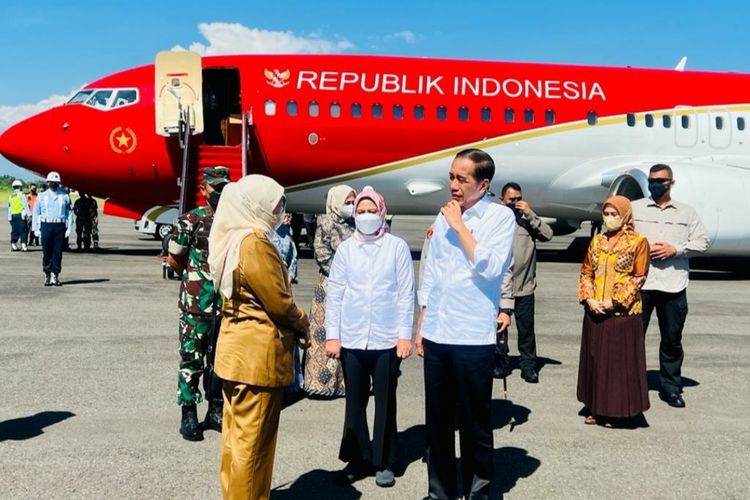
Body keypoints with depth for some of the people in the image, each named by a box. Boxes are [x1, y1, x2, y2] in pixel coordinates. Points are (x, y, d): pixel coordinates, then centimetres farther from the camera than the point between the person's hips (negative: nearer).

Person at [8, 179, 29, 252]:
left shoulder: (10, 196, 14)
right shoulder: (21, 194, -2)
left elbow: (9, 208, 12)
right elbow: (25, 205, -8)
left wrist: (9, 217, 14)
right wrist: (28, 214, -9)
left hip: (13, 215, 5)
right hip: (21, 215, -5)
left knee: (14, 231, 11)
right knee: (22, 231, -6)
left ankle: (13, 245, 13)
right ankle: (23, 246, -13)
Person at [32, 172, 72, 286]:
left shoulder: (64, 196, 8)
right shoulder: (42, 196, 9)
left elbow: (69, 212, 7)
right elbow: (36, 213, 10)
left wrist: (69, 228, -1)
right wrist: (36, 229, 2)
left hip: (60, 226, 0)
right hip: (46, 226, 0)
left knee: (58, 253, -1)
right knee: (47, 252, 2)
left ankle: (55, 276, 6)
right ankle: (47, 276, 12)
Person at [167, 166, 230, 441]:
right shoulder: (191, 220, -5)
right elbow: (174, 259, 2)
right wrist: (194, 277, 11)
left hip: (227, 303, 4)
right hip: (196, 304, -4)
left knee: (219, 360, 13)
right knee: (192, 359, 2)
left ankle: (215, 411, 25)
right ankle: (189, 415, 13)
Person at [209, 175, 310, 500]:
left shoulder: (232, 238, 10)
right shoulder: (255, 243, -20)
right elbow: (279, 302, -18)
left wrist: (294, 325, 7)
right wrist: (303, 326, 1)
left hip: (237, 348, 10)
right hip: (258, 353, -10)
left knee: (237, 433, 18)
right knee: (253, 440, 2)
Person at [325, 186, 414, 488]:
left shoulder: (397, 247, -1)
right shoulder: (345, 249, 4)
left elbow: (406, 293, -2)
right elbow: (334, 293, 4)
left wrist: (405, 334, -6)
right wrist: (332, 335, 0)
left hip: (387, 339, -2)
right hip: (351, 338, 2)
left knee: (385, 402, 9)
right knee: (355, 402, 10)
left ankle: (384, 462, 22)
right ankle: (358, 458, 25)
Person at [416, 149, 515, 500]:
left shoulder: (501, 216, -5)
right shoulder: (443, 217, 10)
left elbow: (490, 269, -18)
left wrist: (460, 227, -12)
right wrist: (420, 326, 14)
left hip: (473, 338, -5)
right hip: (436, 336, 5)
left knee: (475, 424, 7)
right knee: (437, 422, 14)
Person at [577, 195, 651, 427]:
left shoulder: (638, 242, -4)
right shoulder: (597, 241, 9)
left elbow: (639, 278, -7)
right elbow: (586, 272, 10)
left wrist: (615, 301, -14)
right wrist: (589, 299, -5)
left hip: (623, 313, -5)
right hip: (595, 312, 5)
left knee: (620, 361, 2)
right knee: (595, 359, 10)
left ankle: (616, 410, 15)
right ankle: (596, 408, 22)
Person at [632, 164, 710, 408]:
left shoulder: (687, 212, 11)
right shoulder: (634, 208, 7)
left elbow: (702, 241, 5)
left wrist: (675, 249, -9)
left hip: (674, 286, 1)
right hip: (639, 284, -1)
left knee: (672, 338, 9)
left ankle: (671, 386, 22)